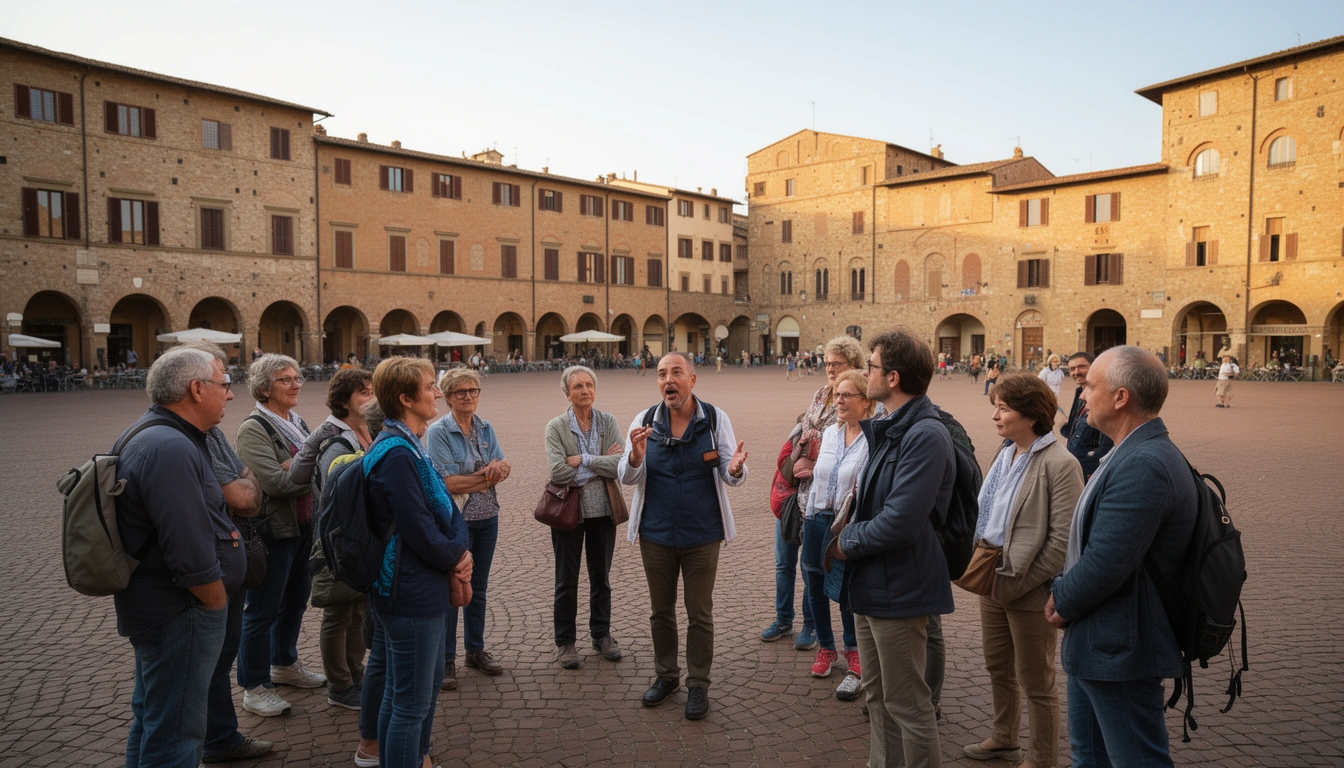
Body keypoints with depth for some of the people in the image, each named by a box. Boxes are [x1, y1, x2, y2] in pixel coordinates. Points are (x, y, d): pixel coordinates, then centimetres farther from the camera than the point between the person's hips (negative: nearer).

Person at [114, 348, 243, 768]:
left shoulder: (153, 435, 10)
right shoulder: (171, 449, -25)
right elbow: (192, 558, -27)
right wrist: (218, 607, -14)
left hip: (155, 606, 11)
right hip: (181, 615, -11)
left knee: (152, 718, 25)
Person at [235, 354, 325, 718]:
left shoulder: (297, 423, 11)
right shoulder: (254, 429, -14)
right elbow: (274, 482, -23)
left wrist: (298, 468, -6)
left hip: (303, 527, 8)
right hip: (273, 529, -8)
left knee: (296, 599, 20)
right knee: (263, 610, 3)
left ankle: (284, 664, 38)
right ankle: (254, 687, 16)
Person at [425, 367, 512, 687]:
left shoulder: (485, 429, 6)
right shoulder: (438, 432, -11)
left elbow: (503, 469, -1)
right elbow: (449, 484, -18)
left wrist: (496, 468, -23)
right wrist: (489, 474, -11)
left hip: (486, 517, 6)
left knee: (478, 588, 16)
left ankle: (476, 650, 30)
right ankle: (445, 660, 14)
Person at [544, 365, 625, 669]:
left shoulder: (608, 422, -2)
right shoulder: (556, 427, -8)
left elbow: (620, 465, -15)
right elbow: (558, 472, -20)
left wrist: (582, 460, -18)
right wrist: (601, 463, -16)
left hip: (603, 510, 2)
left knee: (601, 576, 15)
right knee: (566, 580, 10)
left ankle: (601, 635, 31)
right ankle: (565, 642, 23)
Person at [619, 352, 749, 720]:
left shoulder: (716, 419, -7)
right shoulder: (644, 421, -4)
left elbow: (731, 478, -6)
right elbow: (627, 477, -6)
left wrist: (735, 469, -30)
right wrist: (636, 457, -28)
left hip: (702, 535, -2)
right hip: (656, 534, 2)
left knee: (700, 614, 8)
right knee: (661, 610, 17)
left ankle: (698, 685, 24)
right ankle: (666, 675, 36)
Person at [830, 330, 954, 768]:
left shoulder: (924, 436, -22)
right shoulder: (887, 429, 8)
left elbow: (900, 523, -28)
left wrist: (847, 543, -14)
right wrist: (850, 533, -1)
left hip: (898, 588, -9)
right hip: (872, 583, 9)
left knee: (907, 705, 6)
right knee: (878, 695, 22)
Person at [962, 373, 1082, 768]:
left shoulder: (1060, 464, -18)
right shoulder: (1006, 454, 7)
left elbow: (1063, 539, -21)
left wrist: (1018, 582, -17)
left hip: (1028, 590, -8)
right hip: (993, 579, 8)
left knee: (1035, 682, 9)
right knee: (997, 666, 23)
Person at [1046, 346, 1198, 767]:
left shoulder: (1143, 465, -26)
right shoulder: (1136, 454, 9)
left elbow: (1107, 562, -29)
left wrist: (1063, 604, -12)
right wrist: (1062, 592, 1)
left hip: (1118, 651, -10)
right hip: (1096, 641, 10)